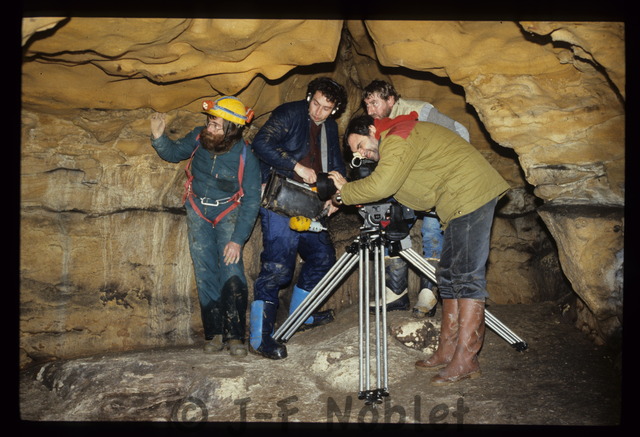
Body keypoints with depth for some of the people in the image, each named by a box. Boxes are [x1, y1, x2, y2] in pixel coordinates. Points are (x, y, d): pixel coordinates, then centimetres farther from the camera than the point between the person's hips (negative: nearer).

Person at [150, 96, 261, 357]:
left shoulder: (246, 157, -21)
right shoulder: (199, 138, -12)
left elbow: (251, 201, -16)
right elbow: (173, 153, 8)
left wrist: (238, 239, -20)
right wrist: (158, 136, -14)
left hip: (228, 212, -3)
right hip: (198, 210, 3)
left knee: (231, 269, -16)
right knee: (204, 271, -2)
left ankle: (234, 335, -12)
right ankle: (213, 333, 2)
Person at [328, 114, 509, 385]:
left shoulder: (399, 137, -11)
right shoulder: (394, 142, 21)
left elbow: (381, 186, -22)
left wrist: (344, 193, -6)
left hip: (471, 194, -11)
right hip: (459, 203, 11)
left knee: (467, 275, -13)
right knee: (449, 275, 9)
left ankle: (465, 360, -12)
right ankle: (447, 351, 12)